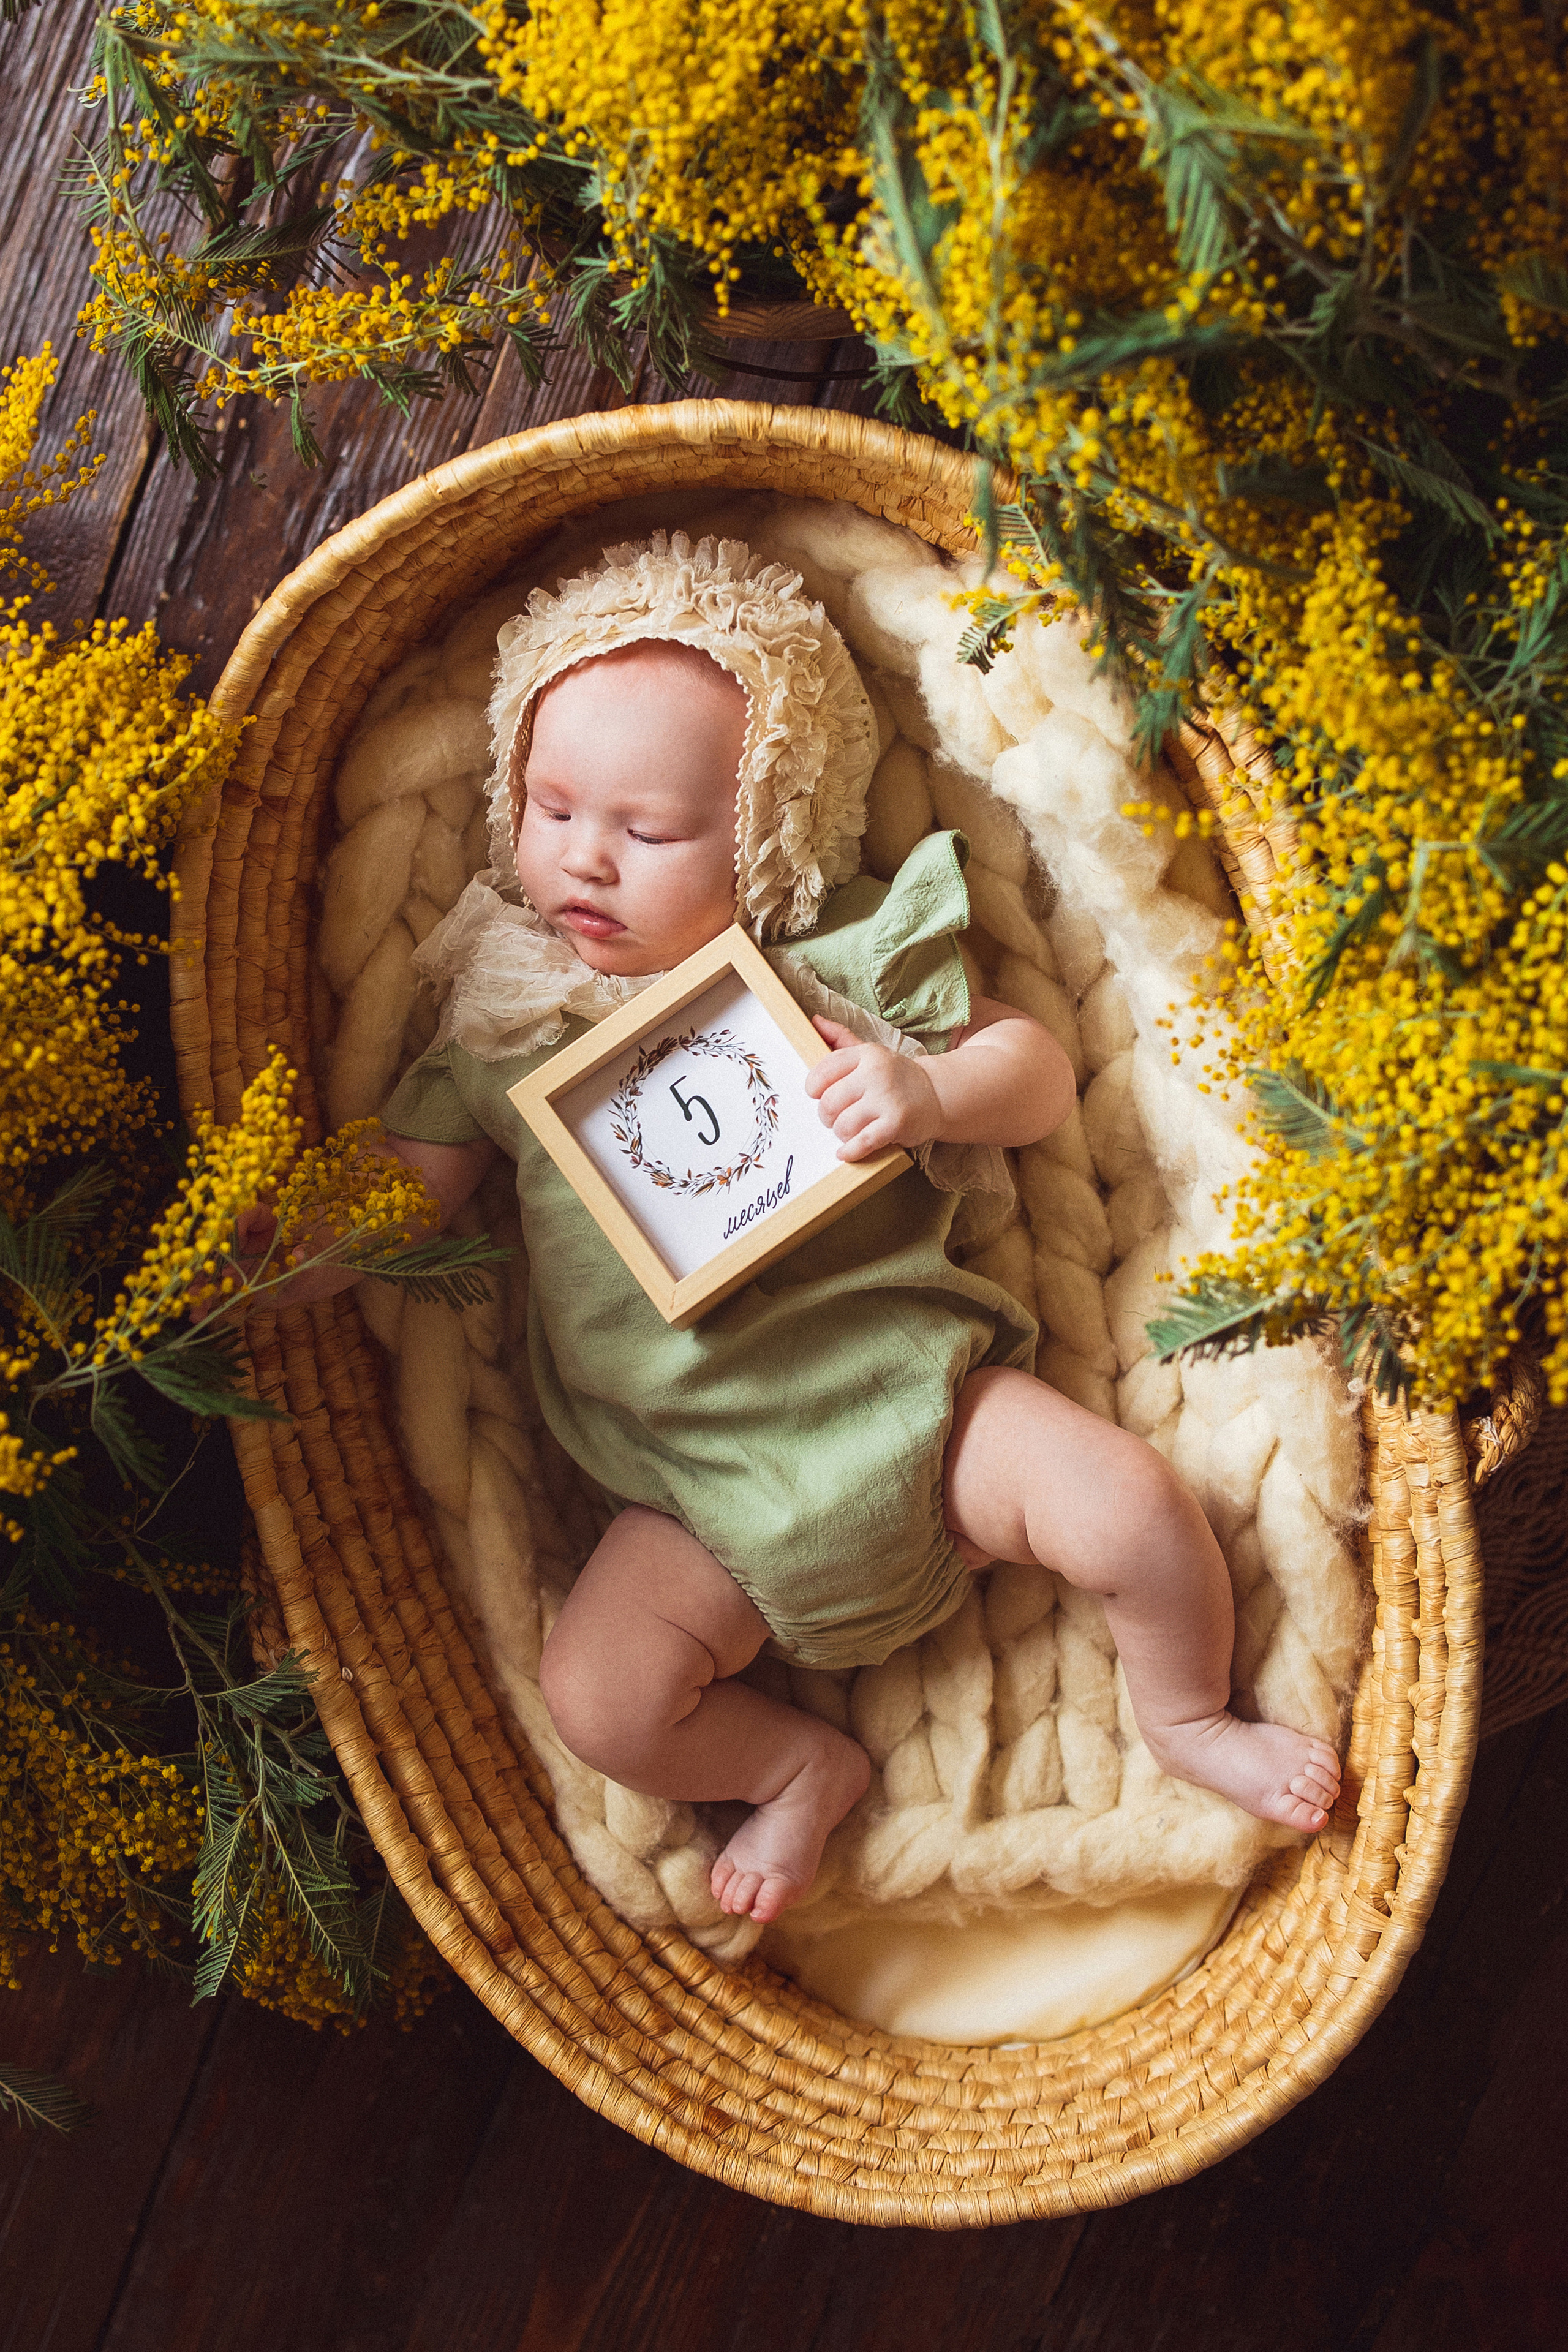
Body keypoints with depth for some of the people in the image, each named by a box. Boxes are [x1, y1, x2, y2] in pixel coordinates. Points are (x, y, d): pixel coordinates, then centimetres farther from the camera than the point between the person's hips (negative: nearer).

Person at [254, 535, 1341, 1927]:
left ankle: (1188, 1720, 16)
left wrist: (927, 1093, -18)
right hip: (704, 1496, 2)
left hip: (904, 1385, -1)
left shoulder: (841, 962, 1)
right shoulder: (504, 1028, 6)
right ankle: (800, 1767, 15)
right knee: (598, 1696, -16)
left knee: (1130, 1502, -17)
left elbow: (1040, 1070, 3)